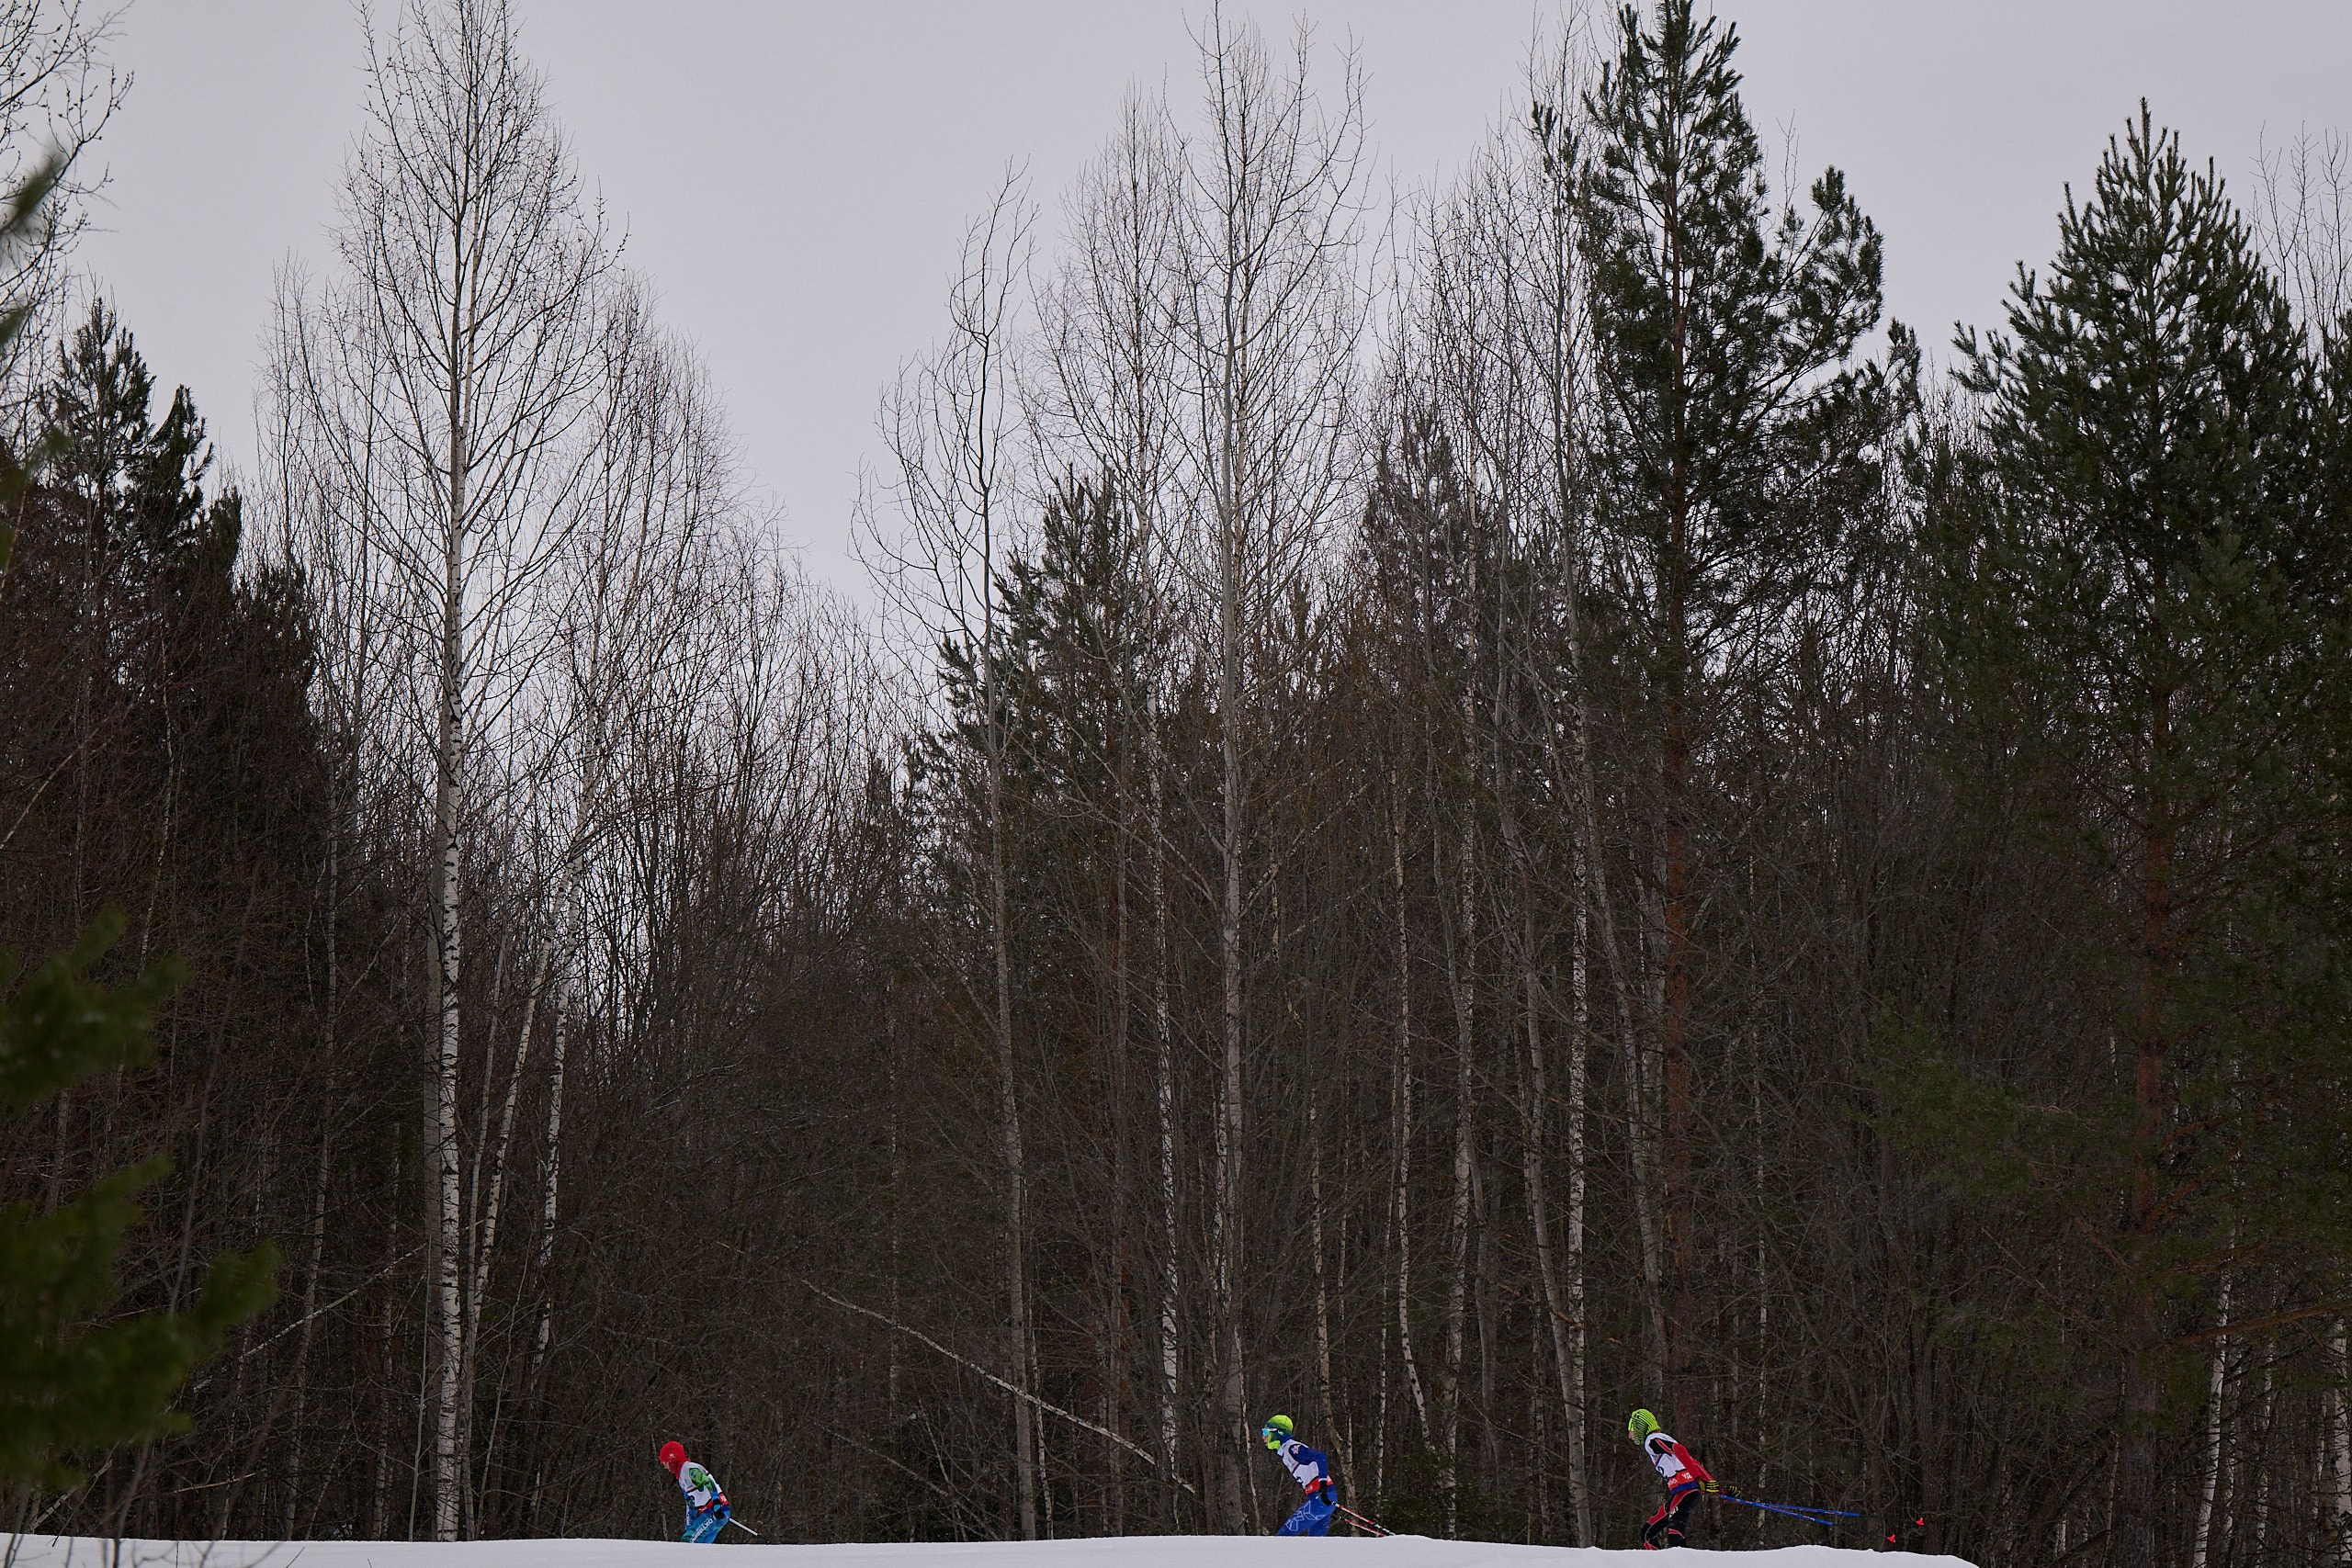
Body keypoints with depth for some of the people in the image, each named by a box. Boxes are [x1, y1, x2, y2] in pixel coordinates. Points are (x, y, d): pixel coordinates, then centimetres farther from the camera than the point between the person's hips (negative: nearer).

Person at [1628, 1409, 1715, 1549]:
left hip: (1684, 1489, -10)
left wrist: (1698, 1479, -27)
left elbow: (1679, 1451, -18)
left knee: (1674, 1535, -27)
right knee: (1647, 1532, 12)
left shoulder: (1652, 1440, -1)